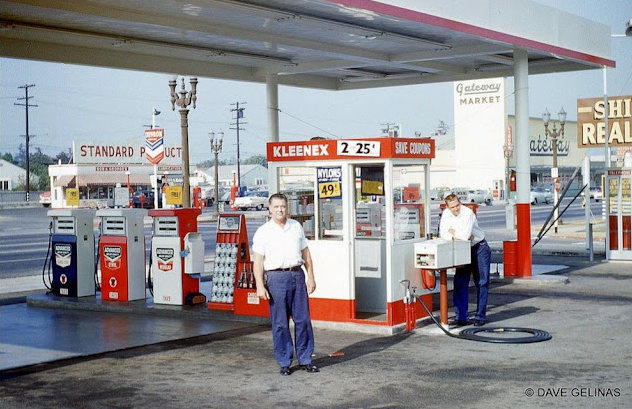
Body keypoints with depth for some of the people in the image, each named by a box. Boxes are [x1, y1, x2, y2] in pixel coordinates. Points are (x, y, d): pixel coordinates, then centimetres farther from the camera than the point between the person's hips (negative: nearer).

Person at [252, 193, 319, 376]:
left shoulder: (296, 227, 13)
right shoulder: (263, 232, 2)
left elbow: (305, 253, 17)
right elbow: (258, 261, -2)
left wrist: (310, 277, 10)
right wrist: (260, 285, -10)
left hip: (298, 275, 3)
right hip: (276, 277, -3)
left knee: (303, 320, 3)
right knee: (280, 324, 0)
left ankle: (305, 360, 13)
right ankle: (284, 363, 10)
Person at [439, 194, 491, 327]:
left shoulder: (468, 213, -22)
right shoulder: (446, 214, -4)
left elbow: (464, 235, -31)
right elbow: (443, 234, -10)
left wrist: (453, 232, -14)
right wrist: (460, 235, -20)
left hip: (479, 248, -5)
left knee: (482, 283, -2)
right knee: (460, 283, 0)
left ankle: (480, 317, 4)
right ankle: (460, 317, 4)